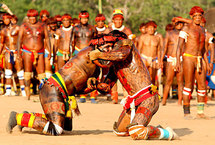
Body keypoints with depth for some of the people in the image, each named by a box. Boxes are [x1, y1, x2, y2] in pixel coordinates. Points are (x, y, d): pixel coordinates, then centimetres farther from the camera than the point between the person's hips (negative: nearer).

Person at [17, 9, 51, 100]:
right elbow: (19, 40, 7)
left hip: (39, 53, 1)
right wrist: (18, 52, -1)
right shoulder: (24, 26, 7)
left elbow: (47, 39, 8)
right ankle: (27, 91, -9)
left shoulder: (42, 26, 8)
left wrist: (49, 51, 0)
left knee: (42, 73, -4)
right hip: (27, 52, 0)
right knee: (27, 71, -9)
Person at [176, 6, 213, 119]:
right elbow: (179, 46, -5)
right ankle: (186, 112, -3)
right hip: (188, 59, -6)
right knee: (188, 85, -7)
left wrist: (207, 63, 19)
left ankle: (200, 112, 8)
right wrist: (178, 61, -16)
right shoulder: (186, 28, -2)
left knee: (202, 86, 2)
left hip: (199, 60, 6)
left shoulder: (202, 30, 17)